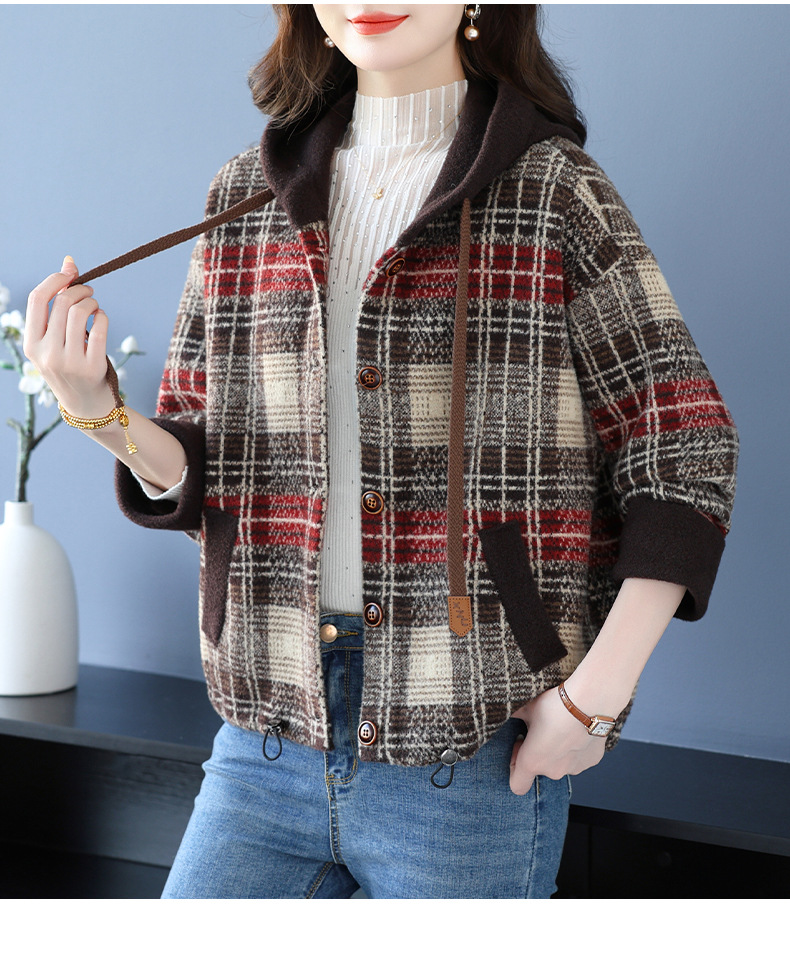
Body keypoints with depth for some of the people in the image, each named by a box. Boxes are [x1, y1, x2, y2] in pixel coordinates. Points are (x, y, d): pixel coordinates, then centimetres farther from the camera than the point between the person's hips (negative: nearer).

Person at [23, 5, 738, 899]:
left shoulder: (553, 191, -4)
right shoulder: (244, 195, 8)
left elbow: (685, 452, -5)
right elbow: (196, 471, 10)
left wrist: (596, 695, -11)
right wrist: (97, 411, -10)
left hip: (468, 756, -3)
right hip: (269, 733, 4)